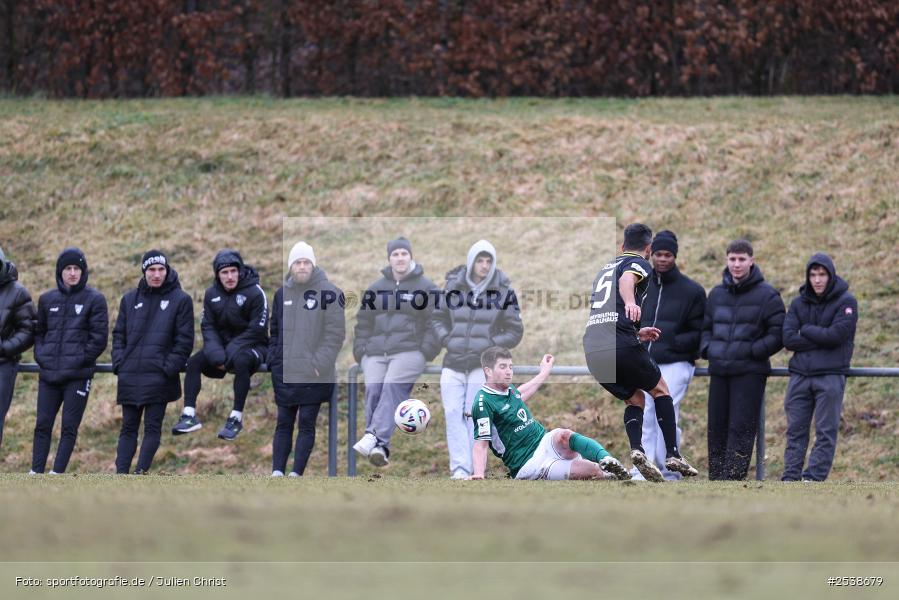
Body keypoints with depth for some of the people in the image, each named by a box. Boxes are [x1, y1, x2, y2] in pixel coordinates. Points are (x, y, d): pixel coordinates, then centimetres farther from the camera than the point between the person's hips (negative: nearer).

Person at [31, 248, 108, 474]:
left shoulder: (94, 300, 0)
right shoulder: (47, 299, 12)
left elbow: (99, 338, -4)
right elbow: (38, 332, 20)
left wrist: (80, 360, -10)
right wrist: (40, 356, 4)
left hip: (78, 376, -4)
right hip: (48, 375, 4)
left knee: (69, 427, -3)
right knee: (42, 425, 2)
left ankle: (57, 473, -2)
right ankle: (36, 473, 4)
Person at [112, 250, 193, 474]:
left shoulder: (180, 300, 2)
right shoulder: (130, 299, 13)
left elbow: (184, 340, -1)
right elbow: (118, 334, 15)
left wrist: (170, 368, -10)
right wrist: (119, 362, 1)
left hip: (158, 377, -4)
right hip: (130, 376, 4)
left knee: (152, 426, -4)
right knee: (128, 427, 5)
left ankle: (141, 471, -5)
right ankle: (121, 473, 5)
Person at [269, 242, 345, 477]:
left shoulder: (328, 293, -6)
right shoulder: (282, 294, 10)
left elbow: (336, 333, -9)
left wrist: (320, 363, -14)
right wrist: (274, 359, 7)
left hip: (314, 375, -5)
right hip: (285, 373, 5)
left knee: (307, 423, -2)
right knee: (284, 423, 5)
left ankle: (297, 473, -3)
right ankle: (277, 471, 3)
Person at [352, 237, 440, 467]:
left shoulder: (426, 288, 8)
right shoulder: (375, 288, 20)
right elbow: (363, 323, 23)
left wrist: (424, 352, -8)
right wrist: (360, 351, 11)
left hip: (408, 351, -4)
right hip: (375, 353, 4)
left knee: (393, 387, -27)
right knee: (373, 390, -20)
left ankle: (376, 438, -41)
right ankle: (380, 447, -26)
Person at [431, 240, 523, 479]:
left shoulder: (503, 291, 1)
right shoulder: (454, 286, 6)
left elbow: (514, 331, 7)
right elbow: (438, 316, 19)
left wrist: (490, 345, -4)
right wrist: (447, 339, 3)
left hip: (483, 363, -2)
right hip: (453, 363, 2)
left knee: (474, 415, -7)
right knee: (453, 414, -9)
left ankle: (475, 468, -3)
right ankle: (460, 467, -10)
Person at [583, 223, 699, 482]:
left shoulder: (605, 269, 28)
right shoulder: (639, 264, 6)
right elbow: (627, 279, -21)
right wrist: (630, 302, -41)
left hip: (592, 347, 6)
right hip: (621, 345, -6)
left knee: (634, 399, 20)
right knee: (660, 390, 15)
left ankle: (637, 449, -5)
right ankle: (672, 454, 7)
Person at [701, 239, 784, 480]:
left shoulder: (767, 295, -2)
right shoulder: (717, 294, 14)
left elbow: (778, 334, -4)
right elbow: (705, 326, 23)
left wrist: (753, 351, -14)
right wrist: (707, 349, 4)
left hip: (749, 372, -5)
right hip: (719, 371, 5)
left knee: (741, 427, -11)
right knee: (717, 427, 7)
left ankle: (734, 478, -13)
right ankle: (716, 478, 13)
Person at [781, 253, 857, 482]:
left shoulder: (846, 302, -1)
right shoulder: (799, 303, 10)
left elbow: (835, 335, -14)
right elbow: (788, 339, -2)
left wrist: (806, 330, -2)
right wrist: (820, 339, -10)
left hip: (830, 376, -4)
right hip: (800, 375, 4)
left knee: (825, 432, -5)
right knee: (795, 430, 3)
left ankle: (814, 479, -5)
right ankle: (790, 478, 5)